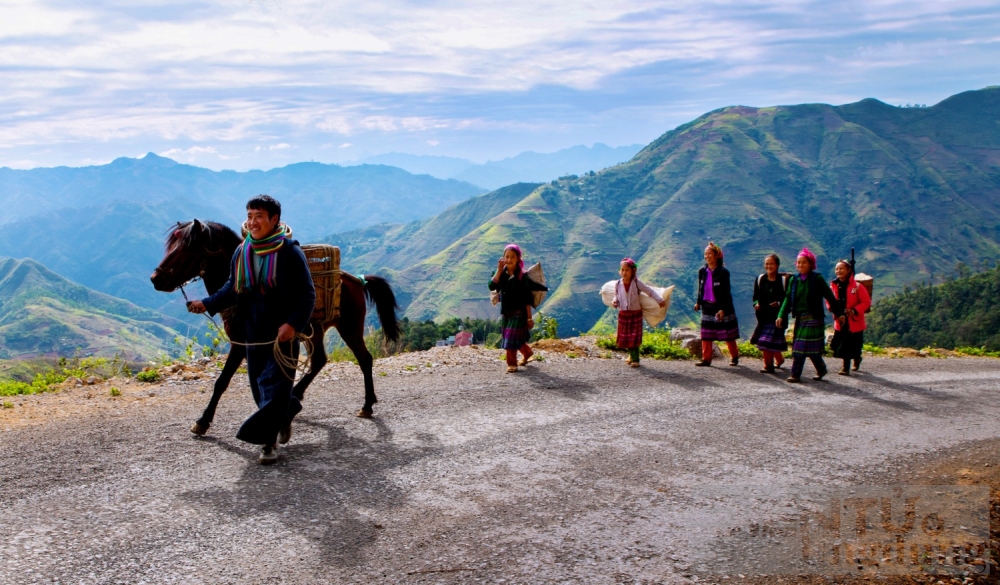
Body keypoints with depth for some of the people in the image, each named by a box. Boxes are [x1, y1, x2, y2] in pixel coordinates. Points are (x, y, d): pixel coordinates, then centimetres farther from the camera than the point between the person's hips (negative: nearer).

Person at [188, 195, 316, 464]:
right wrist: (207, 304, -1)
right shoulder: (241, 253, 4)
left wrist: (293, 324, -24)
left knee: (274, 383, -5)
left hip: (283, 332, -6)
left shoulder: (291, 252, -12)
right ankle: (287, 411, 39)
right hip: (254, 332, 6)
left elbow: (308, 295, -12)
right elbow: (233, 289, 12)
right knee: (258, 384, 14)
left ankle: (268, 441, -1)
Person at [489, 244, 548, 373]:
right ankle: (528, 354, 42)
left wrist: (529, 317, -11)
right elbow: (492, 286, -17)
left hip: (518, 313, -5)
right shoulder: (502, 275, 1)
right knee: (517, 339, 17)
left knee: (512, 338, -6)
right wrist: (499, 270, -22)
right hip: (505, 313, 5)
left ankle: (512, 364, 8)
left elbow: (527, 299, -10)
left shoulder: (522, 276, -11)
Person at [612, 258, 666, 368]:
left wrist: (660, 300, -12)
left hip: (635, 313, -3)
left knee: (635, 337, -6)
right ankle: (632, 356, 26)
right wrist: (615, 302, -11)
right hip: (623, 314, 3)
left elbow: (650, 291, -7)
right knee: (626, 337, 7)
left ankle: (635, 359, 0)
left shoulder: (637, 283, -10)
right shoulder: (618, 284, -2)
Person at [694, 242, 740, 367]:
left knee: (728, 335, 5)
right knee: (706, 335, 4)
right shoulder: (702, 271, 1)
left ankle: (734, 357, 20)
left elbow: (726, 292, -15)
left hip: (722, 307, -5)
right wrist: (699, 302, 8)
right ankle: (706, 359, 8)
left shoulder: (723, 272, -14)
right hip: (707, 306, 5)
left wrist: (722, 309, -20)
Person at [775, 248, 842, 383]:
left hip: (814, 318, -5)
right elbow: (788, 299, 6)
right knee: (797, 347, 5)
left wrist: (838, 314, 0)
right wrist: (781, 316, -3)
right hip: (800, 318, 5)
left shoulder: (817, 279, -6)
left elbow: (830, 297, -2)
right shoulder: (794, 280, 7)